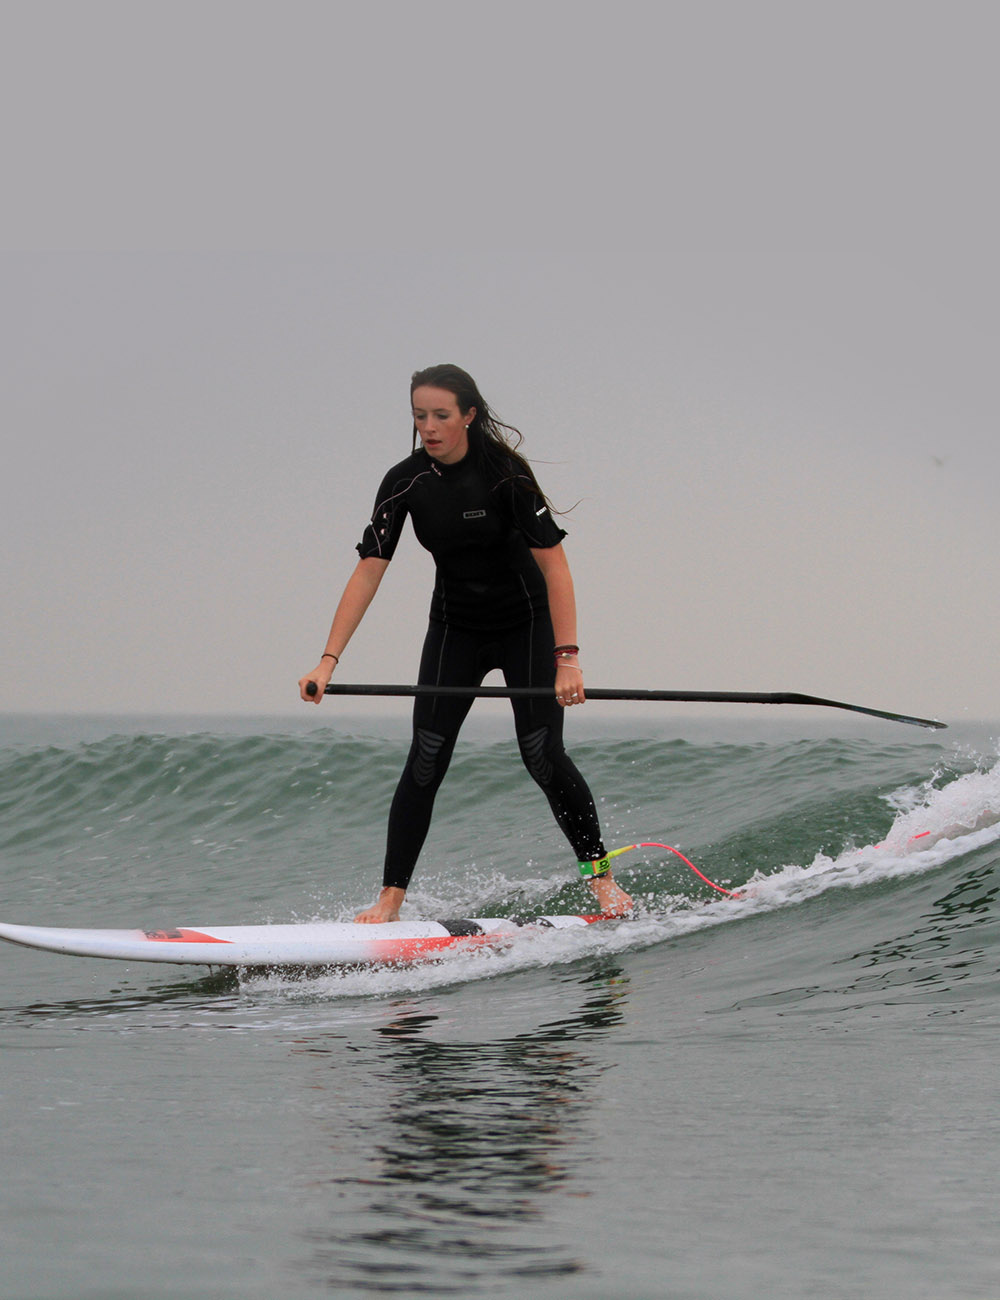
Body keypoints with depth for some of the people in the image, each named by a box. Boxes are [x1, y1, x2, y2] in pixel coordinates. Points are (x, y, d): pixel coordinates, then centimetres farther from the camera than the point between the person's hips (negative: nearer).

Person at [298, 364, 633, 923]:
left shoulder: (504, 472, -23)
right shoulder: (405, 482, -13)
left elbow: (554, 563, -25)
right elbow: (369, 572, -15)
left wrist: (567, 658, -33)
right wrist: (328, 661, -24)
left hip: (527, 624, -3)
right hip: (455, 630, 3)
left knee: (542, 755, -10)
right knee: (426, 761, -6)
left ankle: (601, 876, 7)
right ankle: (391, 899, -4)